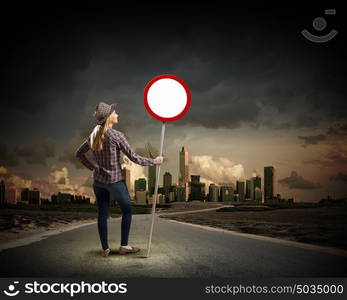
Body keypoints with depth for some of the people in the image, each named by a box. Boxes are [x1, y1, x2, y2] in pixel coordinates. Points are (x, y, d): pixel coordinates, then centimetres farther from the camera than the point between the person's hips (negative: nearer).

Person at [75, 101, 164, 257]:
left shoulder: (93, 135, 3)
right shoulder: (116, 136, -16)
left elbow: (78, 153, 13)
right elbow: (134, 157, -14)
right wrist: (154, 161, -4)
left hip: (98, 180, 6)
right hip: (115, 180, -6)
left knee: (102, 214, 11)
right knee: (127, 211, 12)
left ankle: (105, 249, 17)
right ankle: (124, 246, 16)